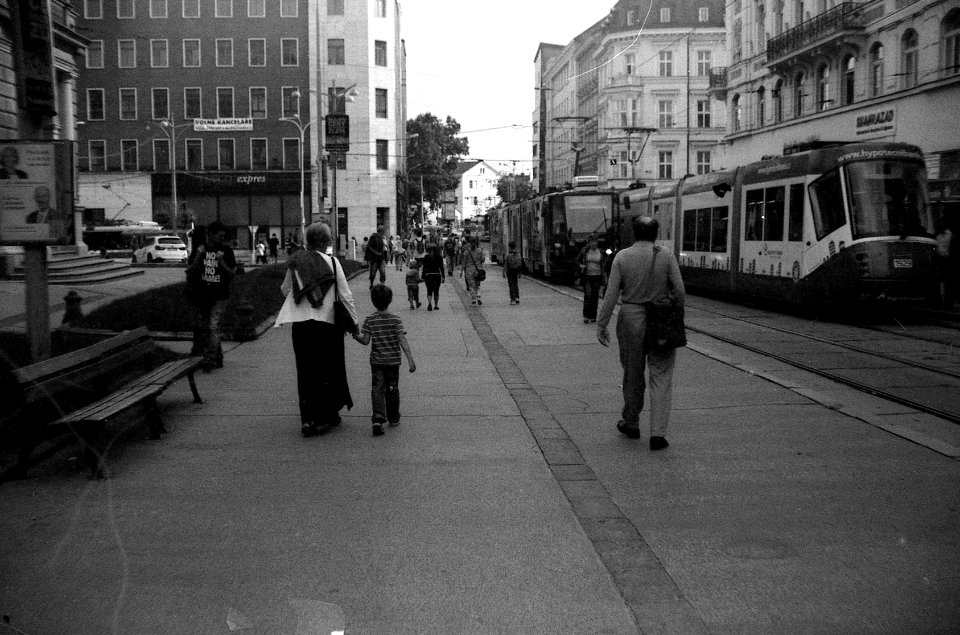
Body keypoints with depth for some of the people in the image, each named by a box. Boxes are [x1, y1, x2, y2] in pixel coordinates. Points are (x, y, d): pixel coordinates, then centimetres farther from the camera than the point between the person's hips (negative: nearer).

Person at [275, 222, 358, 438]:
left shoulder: (295, 261, 3)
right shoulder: (331, 262, -5)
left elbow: (285, 289, 14)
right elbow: (345, 295, -5)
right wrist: (354, 321, 2)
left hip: (300, 322, 3)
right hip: (327, 322, -3)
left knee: (305, 371, 9)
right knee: (327, 370, 9)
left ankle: (307, 419, 8)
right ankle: (326, 417, 15)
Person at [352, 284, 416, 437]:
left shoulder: (369, 320, -5)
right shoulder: (395, 320, -8)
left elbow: (365, 341, -7)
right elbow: (402, 341, -15)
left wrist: (355, 336, 14)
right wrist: (410, 359, -16)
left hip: (376, 361, 0)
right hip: (393, 361, 0)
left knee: (377, 389, -1)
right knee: (392, 389, 14)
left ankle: (378, 418, -19)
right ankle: (393, 419, 26)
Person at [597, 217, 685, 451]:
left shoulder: (622, 257, -3)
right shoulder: (666, 257, -3)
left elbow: (611, 293, -6)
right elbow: (679, 291, -5)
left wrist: (601, 325, -3)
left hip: (631, 319, 1)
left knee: (632, 374, 16)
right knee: (661, 377, 3)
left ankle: (631, 424, 31)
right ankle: (658, 433, -5)